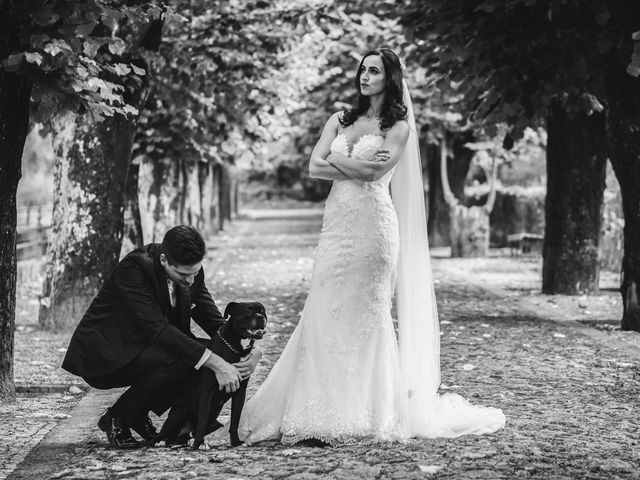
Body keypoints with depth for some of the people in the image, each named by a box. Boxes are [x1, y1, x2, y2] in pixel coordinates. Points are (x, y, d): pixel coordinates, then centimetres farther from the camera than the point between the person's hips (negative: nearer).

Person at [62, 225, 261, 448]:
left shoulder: (192, 273, -7)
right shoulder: (132, 268, -29)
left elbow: (215, 322, -1)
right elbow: (158, 328, -35)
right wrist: (215, 363, -39)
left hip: (142, 346, 8)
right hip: (101, 353, -8)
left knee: (210, 353, -9)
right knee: (178, 361, -29)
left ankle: (138, 414, 5)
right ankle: (116, 419, -8)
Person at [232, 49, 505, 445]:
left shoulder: (398, 126, 4)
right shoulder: (340, 120, 17)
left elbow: (376, 171, -11)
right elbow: (314, 167, 5)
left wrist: (335, 159, 1)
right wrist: (359, 167, -6)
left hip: (371, 222, -5)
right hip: (337, 223, 5)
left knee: (364, 312, -5)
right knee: (326, 313, -1)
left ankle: (361, 413, 1)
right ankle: (326, 411, 2)